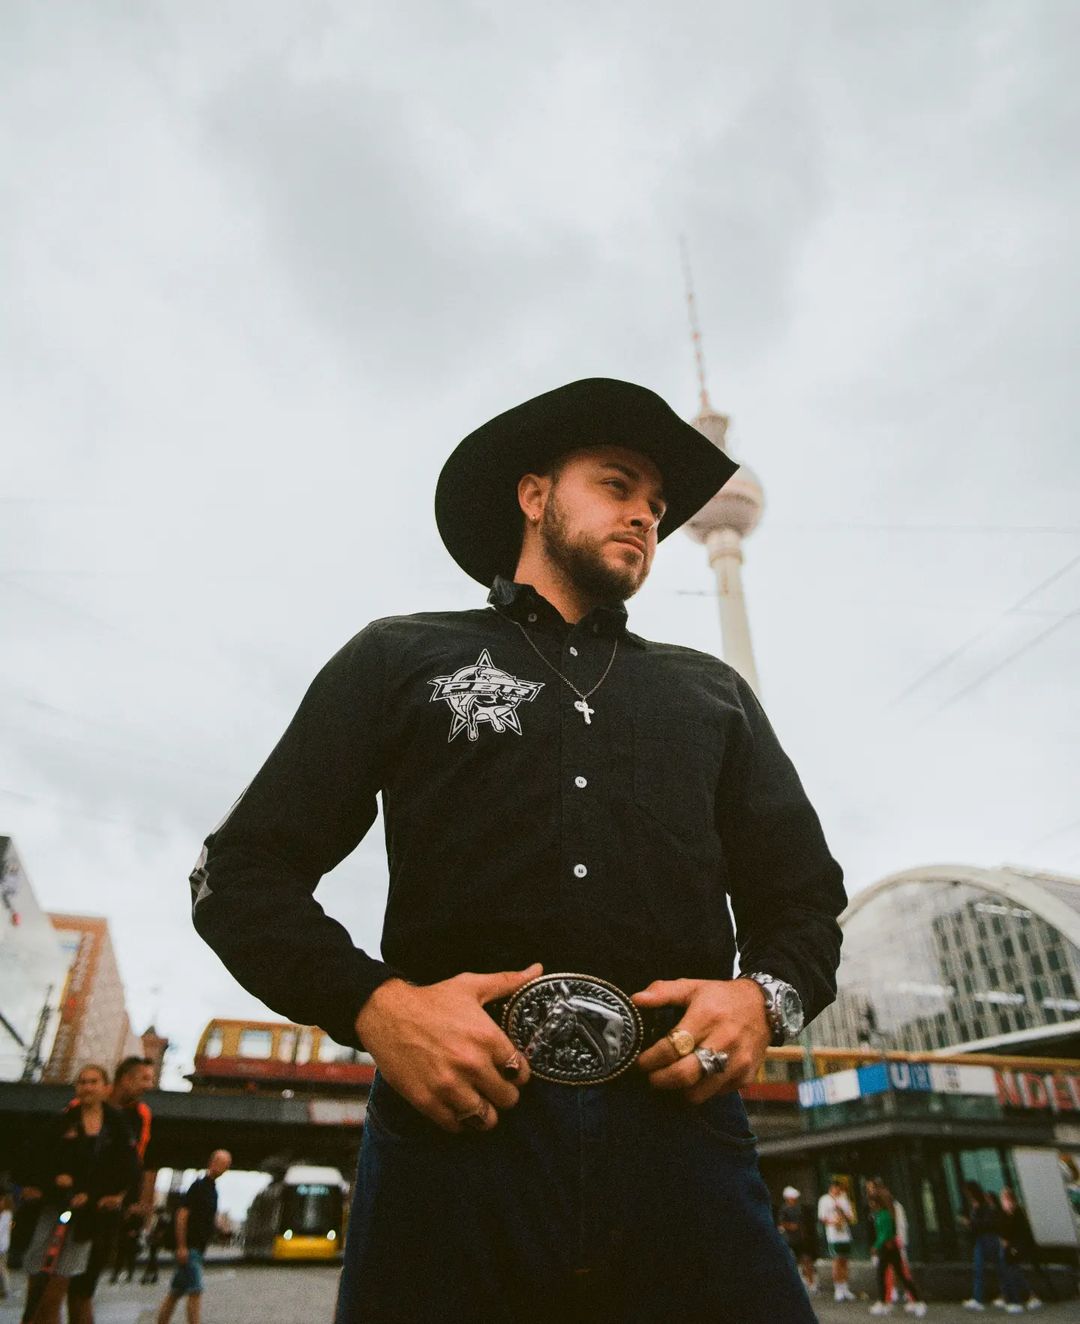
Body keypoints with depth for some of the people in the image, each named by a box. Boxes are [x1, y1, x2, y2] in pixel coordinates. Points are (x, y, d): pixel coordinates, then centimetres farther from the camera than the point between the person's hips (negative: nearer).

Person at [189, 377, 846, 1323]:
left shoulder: (713, 691, 20)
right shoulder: (402, 657, 11)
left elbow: (805, 895, 19)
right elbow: (242, 871, 7)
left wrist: (766, 996, -5)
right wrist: (372, 1005, -12)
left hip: (682, 1120, 3)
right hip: (459, 1115, -1)